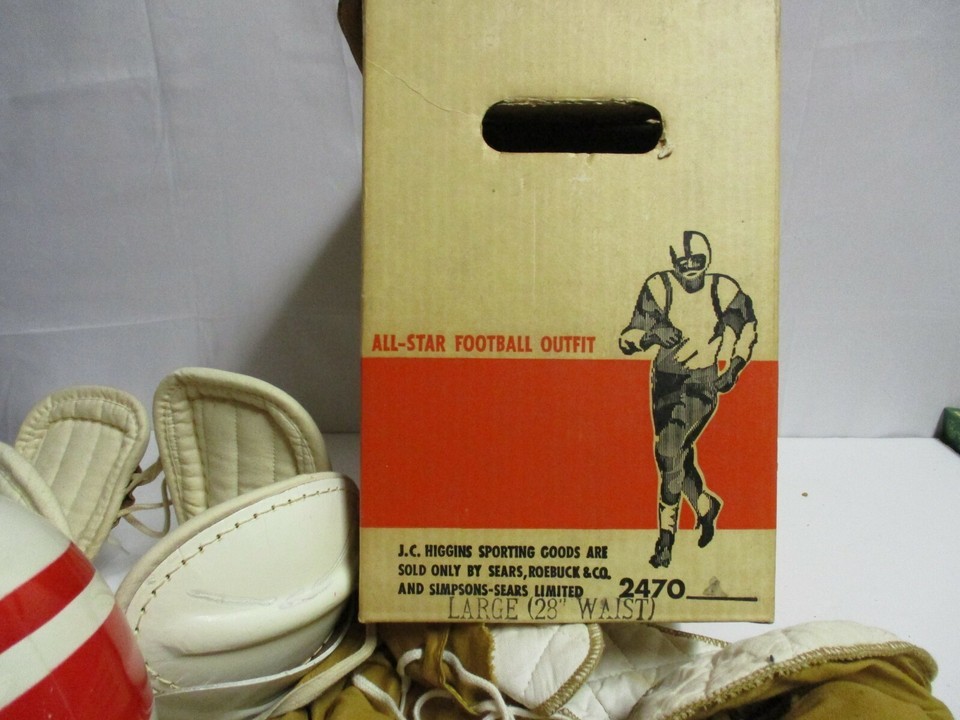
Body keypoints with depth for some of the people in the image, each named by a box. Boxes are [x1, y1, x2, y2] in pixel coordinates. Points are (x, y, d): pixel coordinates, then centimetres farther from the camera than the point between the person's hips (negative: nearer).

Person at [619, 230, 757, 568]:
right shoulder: (659, 287, -7)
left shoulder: (723, 290, -6)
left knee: (670, 456, -13)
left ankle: (666, 539, 1)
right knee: (674, 456, 12)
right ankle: (706, 504, 42)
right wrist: (650, 334, -32)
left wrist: (734, 367, 9)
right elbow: (626, 341, -11)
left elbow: (747, 323, 15)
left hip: (701, 381, -3)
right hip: (664, 379, 3)